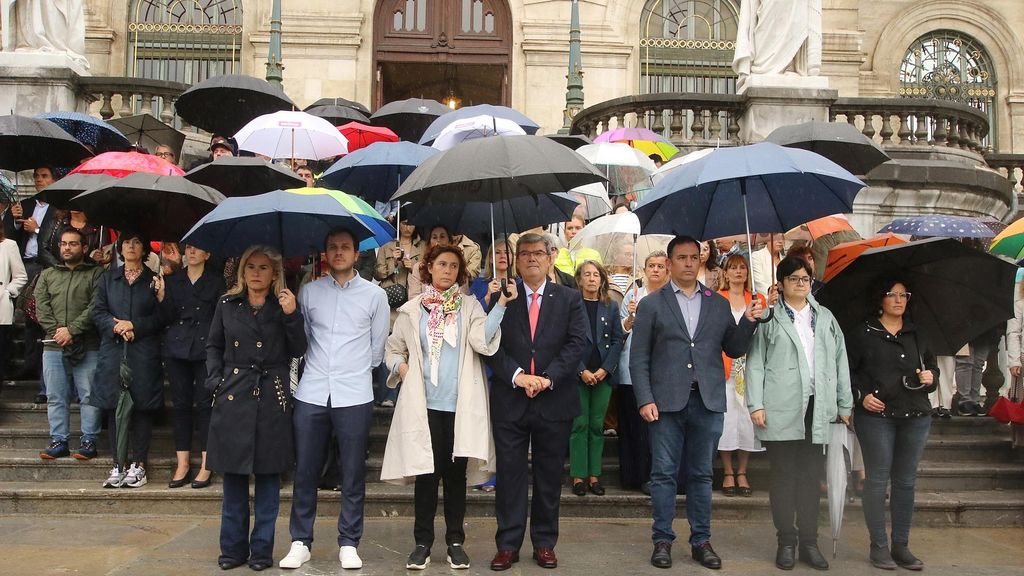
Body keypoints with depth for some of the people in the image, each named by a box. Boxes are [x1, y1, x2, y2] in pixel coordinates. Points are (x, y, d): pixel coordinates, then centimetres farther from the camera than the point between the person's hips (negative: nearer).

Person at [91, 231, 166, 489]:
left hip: (144, 352, -2)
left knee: (142, 407, -2)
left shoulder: (154, 280, 8)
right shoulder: (108, 278, 16)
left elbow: (161, 317, 0)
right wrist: (117, 327, -10)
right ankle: (118, 465, 8)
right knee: (115, 407, 2)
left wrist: (134, 326, -11)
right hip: (113, 350, 2)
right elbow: (98, 312, 8)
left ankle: (138, 465, 5)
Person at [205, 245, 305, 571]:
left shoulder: (284, 306, 4)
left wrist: (291, 315, -14)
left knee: (268, 475, 3)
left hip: (272, 398, -1)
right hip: (233, 396, 2)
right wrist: (215, 379, 2)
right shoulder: (227, 305, 8)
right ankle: (233, 547, 18)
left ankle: (262, 549, 14)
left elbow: (297, 351, -2)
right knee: (233, 474, 7)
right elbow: (213, 346, 15)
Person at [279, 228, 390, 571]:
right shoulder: (309, 292, 8)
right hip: (311, 393, 2)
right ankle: (300, 542, 19)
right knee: (305, 471, 7)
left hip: (354, 395, -1)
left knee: (353, 474, 5)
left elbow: (378, 347, 10)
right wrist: (321, 366, 13)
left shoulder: (375, 295, 4)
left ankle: (349, 543, 16)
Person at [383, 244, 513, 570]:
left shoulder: (470, 306, 5)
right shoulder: (412, 309, 7)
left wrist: (500, 305, -17)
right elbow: (393, 349, 14)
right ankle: (423, 542, 15)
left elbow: (482, 341, -11)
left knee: (456, 473, 7)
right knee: (426, 472, 3)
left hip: (460, 405, 0)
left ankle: (455, 542, 18)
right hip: (425, 404, 0)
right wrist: (402, 368, -5)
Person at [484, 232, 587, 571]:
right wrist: (517, 375, -16)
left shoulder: (569, 299, 6)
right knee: (510, 474, 5)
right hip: (510, 400, 0)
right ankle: (508, 544, 15)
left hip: (554, 400, 1)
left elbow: (577, 342, -3)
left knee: (550, 476, 10)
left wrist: (548, 378, -14)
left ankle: (545, 543, 22)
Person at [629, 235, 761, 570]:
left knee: (701, 475, 10)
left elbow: (734, 350, 11)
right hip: (666, 402, -2)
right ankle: (662, 540, 14)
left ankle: (700, 541, 20)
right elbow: (639, 358, 0)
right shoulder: (651, 304, 3)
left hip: (708, 402, 2)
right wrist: (645, 400, -9)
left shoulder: (719, 304, 11)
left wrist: (748, 322, -5)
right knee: (664, 474, 4)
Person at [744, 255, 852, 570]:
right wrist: (756, 405, -9)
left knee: (811, 477, 8)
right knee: (784, 476, 3)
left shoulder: (825, 318, 16)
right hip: (781, 411, -3)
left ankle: (809, 542, 18)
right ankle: (786, 542, 13)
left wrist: (845, 405, 9)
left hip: (817, 409, 3)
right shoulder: (769, 317, 4)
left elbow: (840, 361, 14)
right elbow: (755, 363, -1)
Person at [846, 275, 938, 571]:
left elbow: (932, 364, 20)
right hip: (876, 415, -4)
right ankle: (878, 546, 11)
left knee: (905, 480, 8)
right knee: (878, 479, 1)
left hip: (916, 416, 4)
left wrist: (930, 376, -1)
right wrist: (861, 395, -12)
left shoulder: (917, 334, 11)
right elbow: (846, 371, 0)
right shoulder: (862, 334, -1)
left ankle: (901, 545, 17)